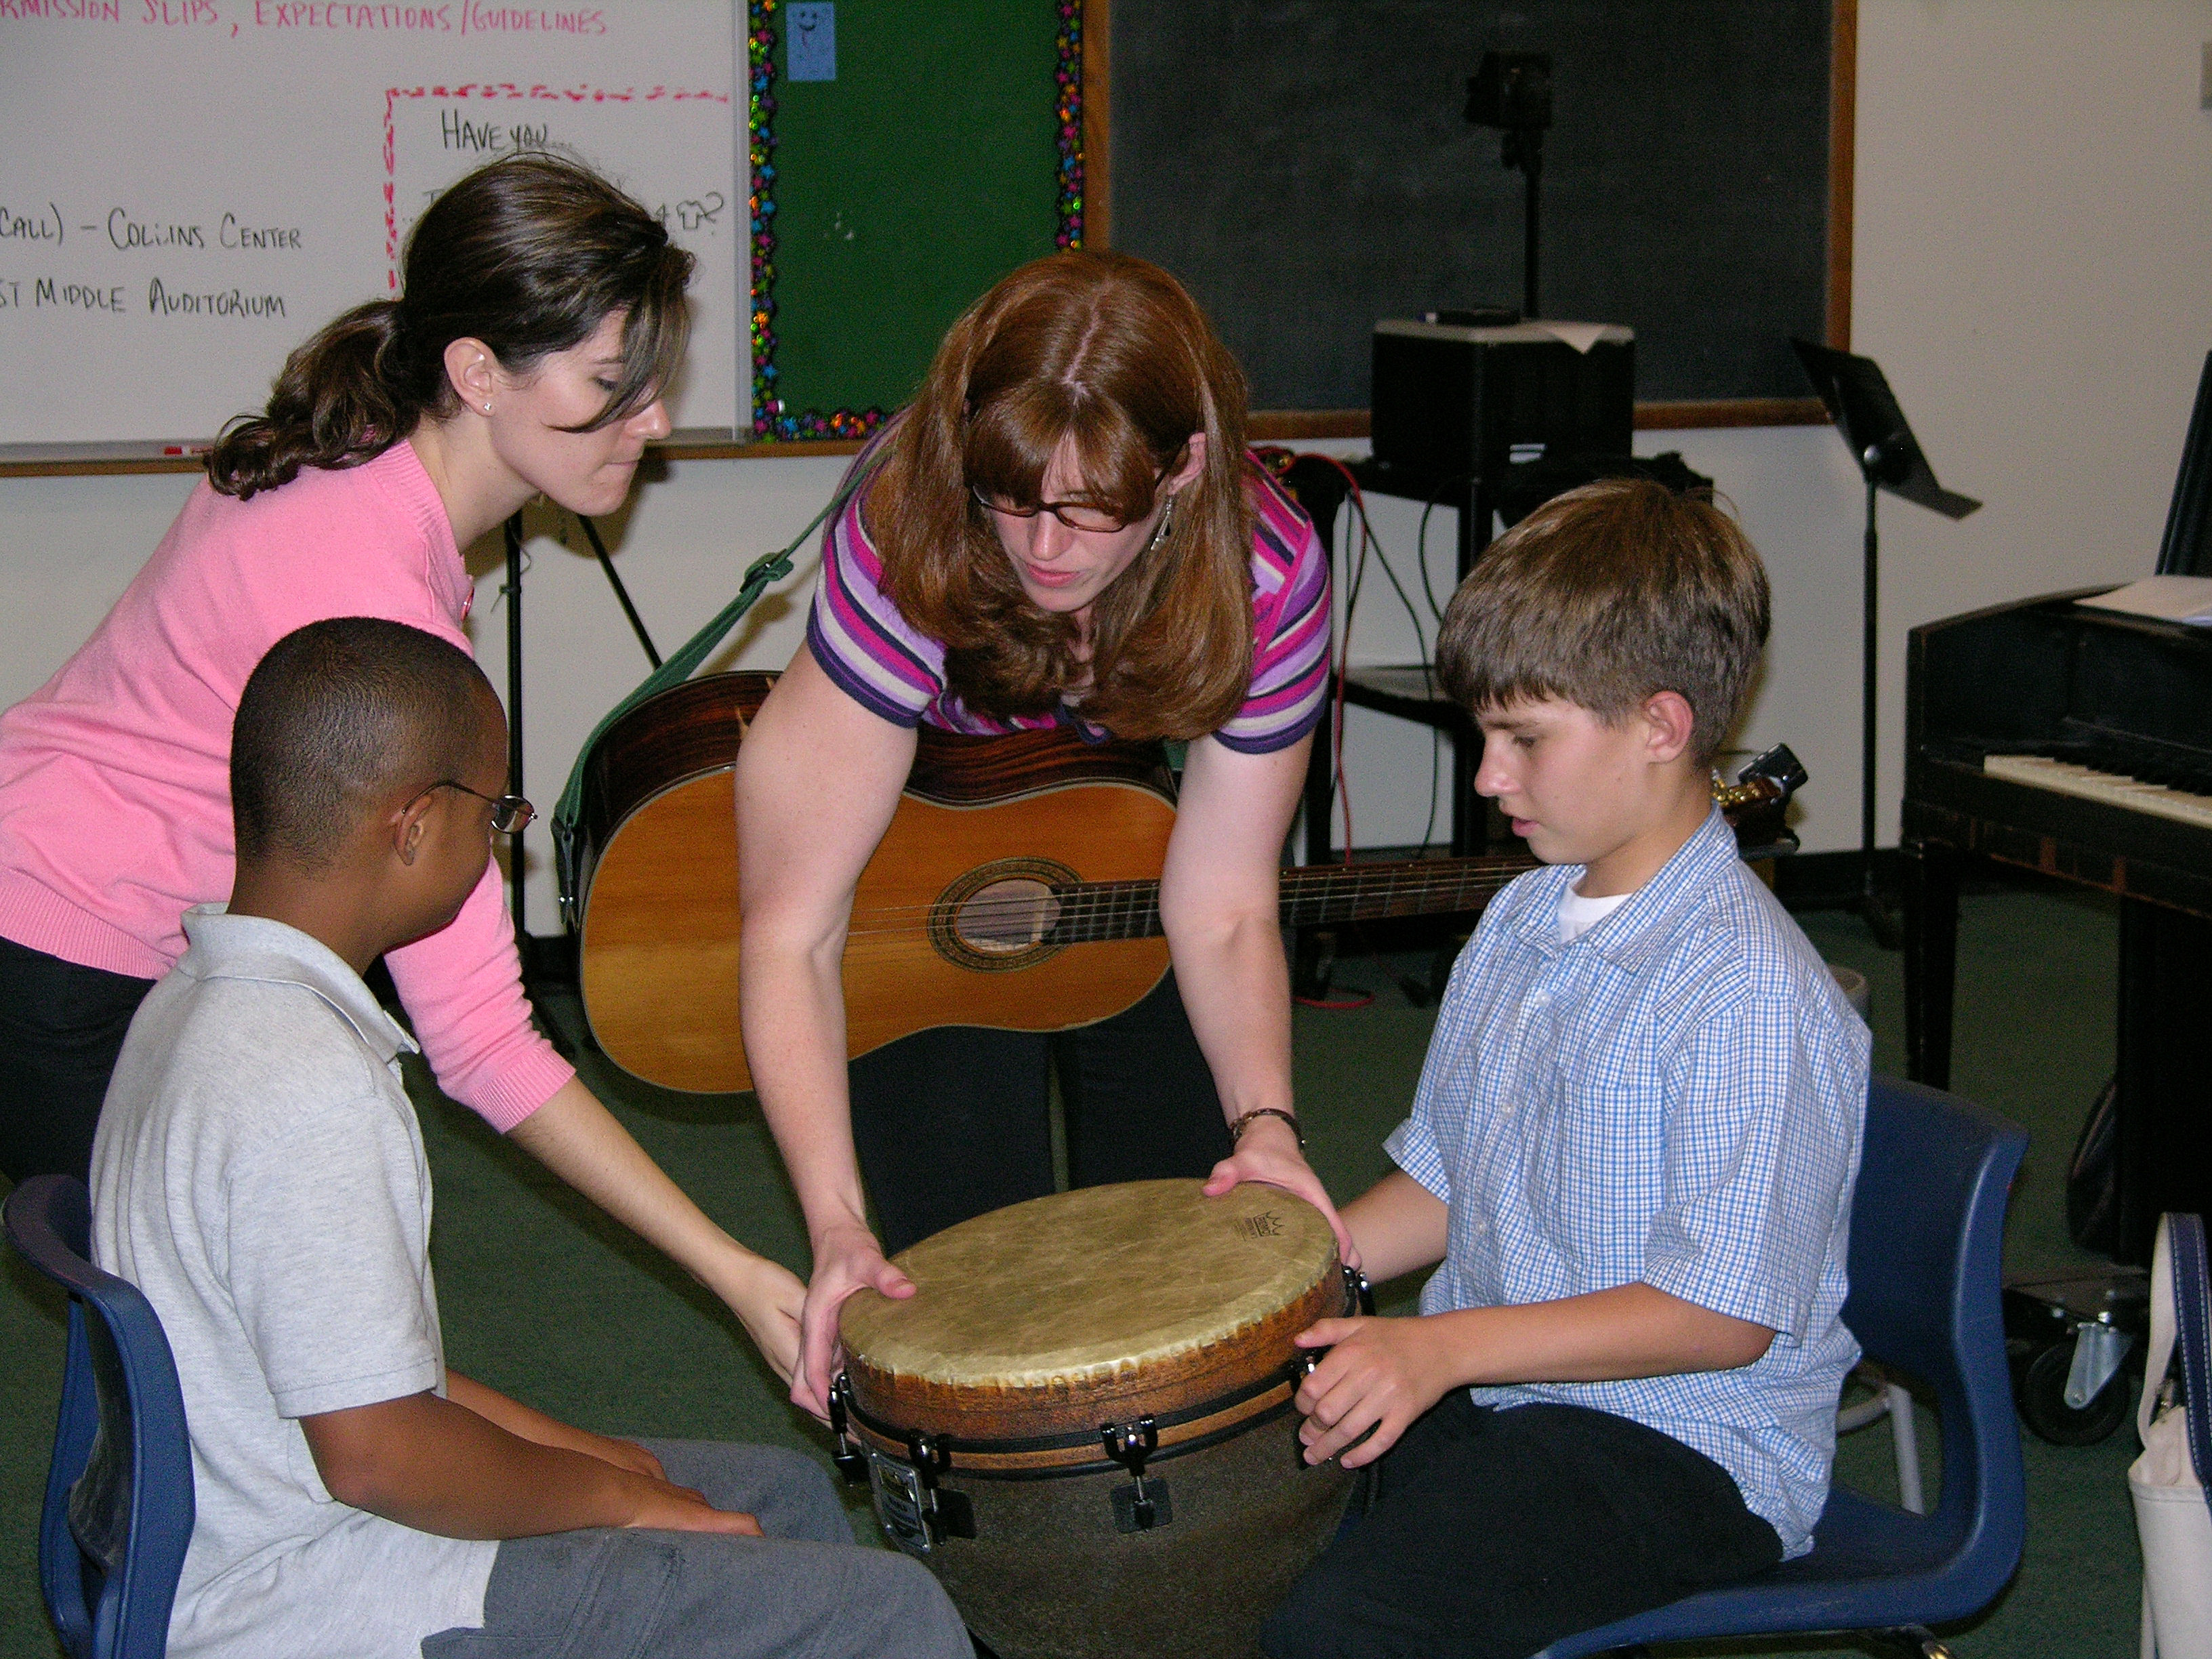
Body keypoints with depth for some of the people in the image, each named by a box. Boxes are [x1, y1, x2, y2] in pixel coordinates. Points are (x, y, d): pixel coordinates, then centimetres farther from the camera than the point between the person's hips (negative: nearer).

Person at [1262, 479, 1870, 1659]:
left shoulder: (1749, 999, -20)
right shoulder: (1520, 923, 9)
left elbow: (1726, 1311, -22)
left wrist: (1446, 1347, -26)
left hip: (1684, 1448, -8)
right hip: (1477, 1384, 8)